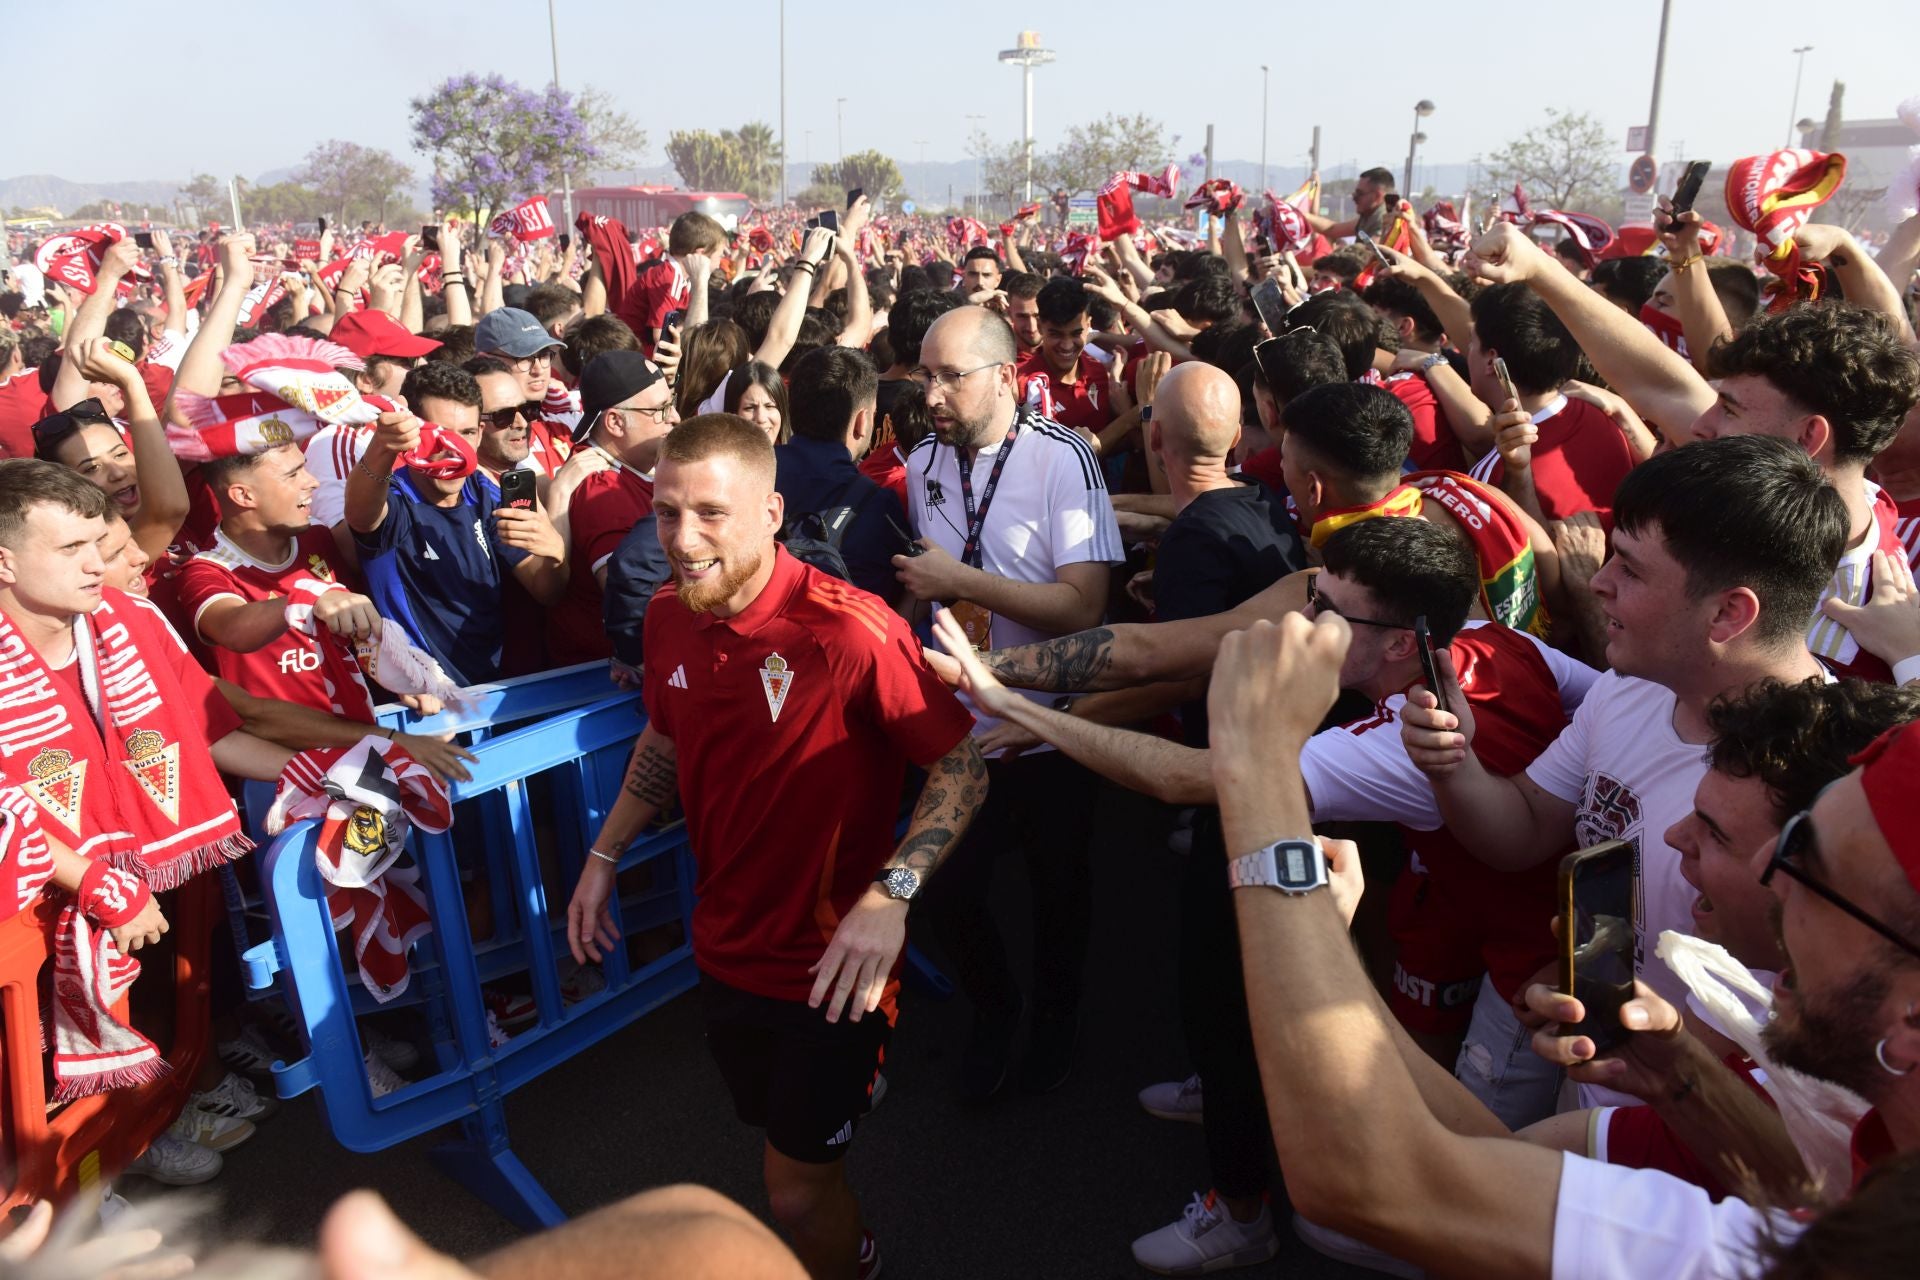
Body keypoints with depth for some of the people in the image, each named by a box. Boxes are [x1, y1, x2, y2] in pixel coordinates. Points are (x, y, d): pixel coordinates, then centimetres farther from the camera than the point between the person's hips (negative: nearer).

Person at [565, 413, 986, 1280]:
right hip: (727, 954, 6)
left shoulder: (848, 630, -27)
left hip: (830, 971, -6)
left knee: (798, 1195, 8)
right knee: (786, 1144, 26)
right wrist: (603, 859, 13)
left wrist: (890, 895, -32)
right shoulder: (669, 620, -6)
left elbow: (967, 761, -22)